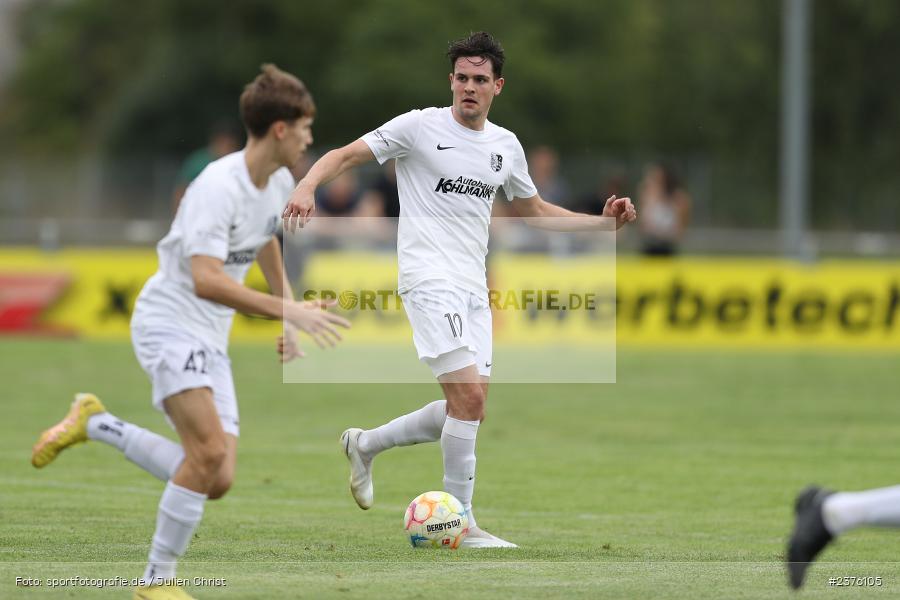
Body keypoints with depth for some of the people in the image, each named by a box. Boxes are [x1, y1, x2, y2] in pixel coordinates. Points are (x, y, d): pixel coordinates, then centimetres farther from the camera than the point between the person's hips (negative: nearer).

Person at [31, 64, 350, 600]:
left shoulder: (280, 184, 5)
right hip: (169, 322, -8)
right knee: (210, 451, -25)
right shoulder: (218, 187, -23)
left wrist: (288, 319, 25)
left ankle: (94, 424, 15)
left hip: (211, 340, 8)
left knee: (217, 480, -2)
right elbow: (206, 281, -33)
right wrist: (288, 311, -38)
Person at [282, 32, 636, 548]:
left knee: (470, 409, 6)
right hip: (430, 281, -7)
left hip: (474, 288, 7)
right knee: (469, 396, -17)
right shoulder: (420, 126, -4)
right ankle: (461, 522, -8)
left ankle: (365, 445, 26)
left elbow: (536, 212, 26)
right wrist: (307, 187, -26)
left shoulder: (506, 145, 13)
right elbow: (345, 156, -6)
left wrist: (605, 221, 13)